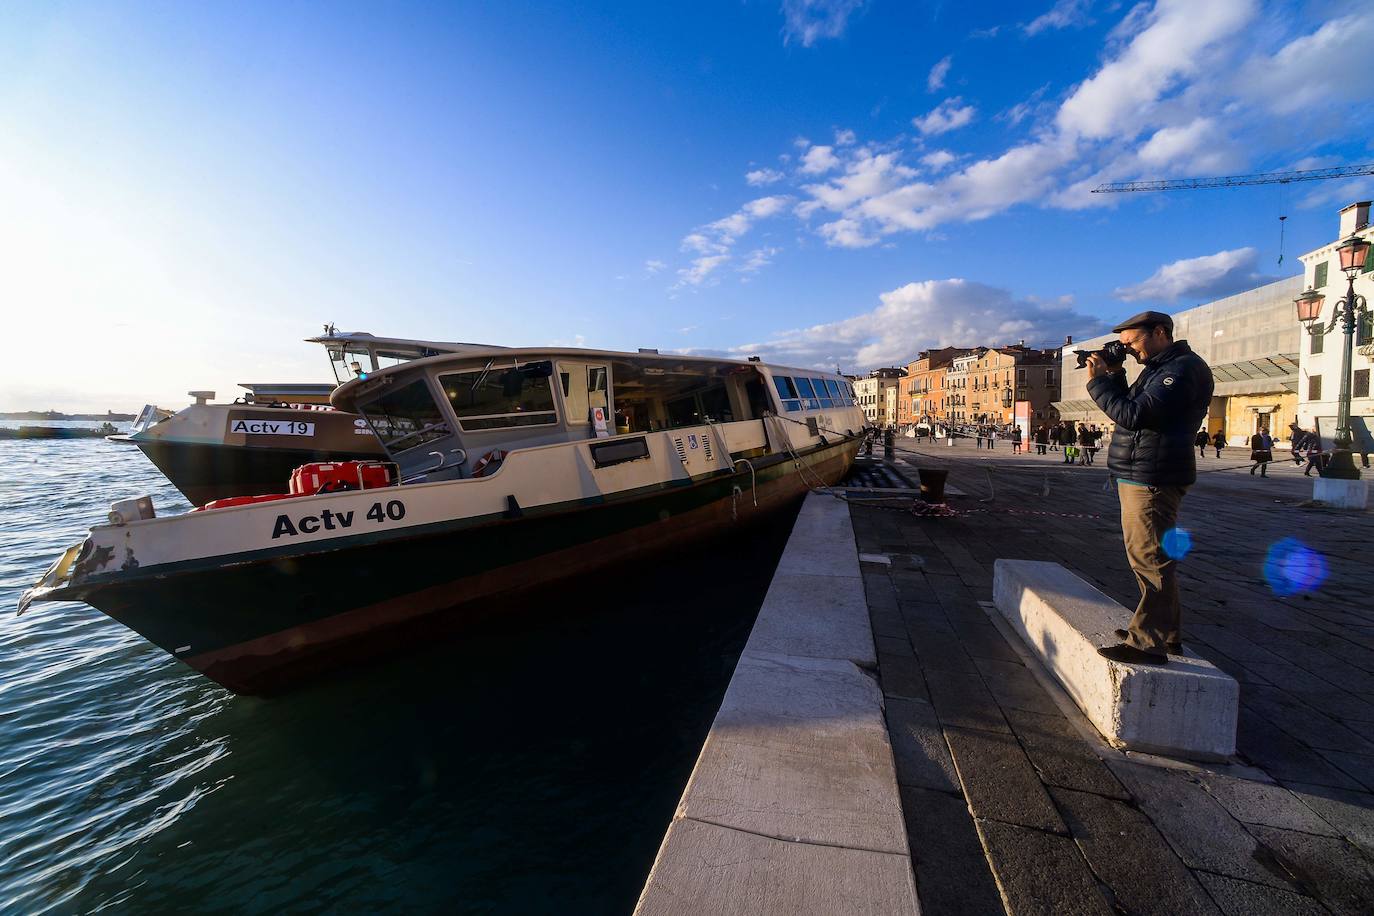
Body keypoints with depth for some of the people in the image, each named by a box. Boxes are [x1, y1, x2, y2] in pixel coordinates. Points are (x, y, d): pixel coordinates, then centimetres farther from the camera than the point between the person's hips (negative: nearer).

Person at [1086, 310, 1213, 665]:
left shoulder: (1183, 368, -13)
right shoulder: (1159, 367, 20)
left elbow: (1134, 415, -22)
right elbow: (1129, 409, 20)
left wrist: (1097, 381, -13)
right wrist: (1114, 376, 8)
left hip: (1151, 479, -11)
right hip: (1140, 476, 11)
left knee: (1150, 559, -7)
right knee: (1153, 558, 17)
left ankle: (1149, 643, -1)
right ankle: (1166, 631, 29)